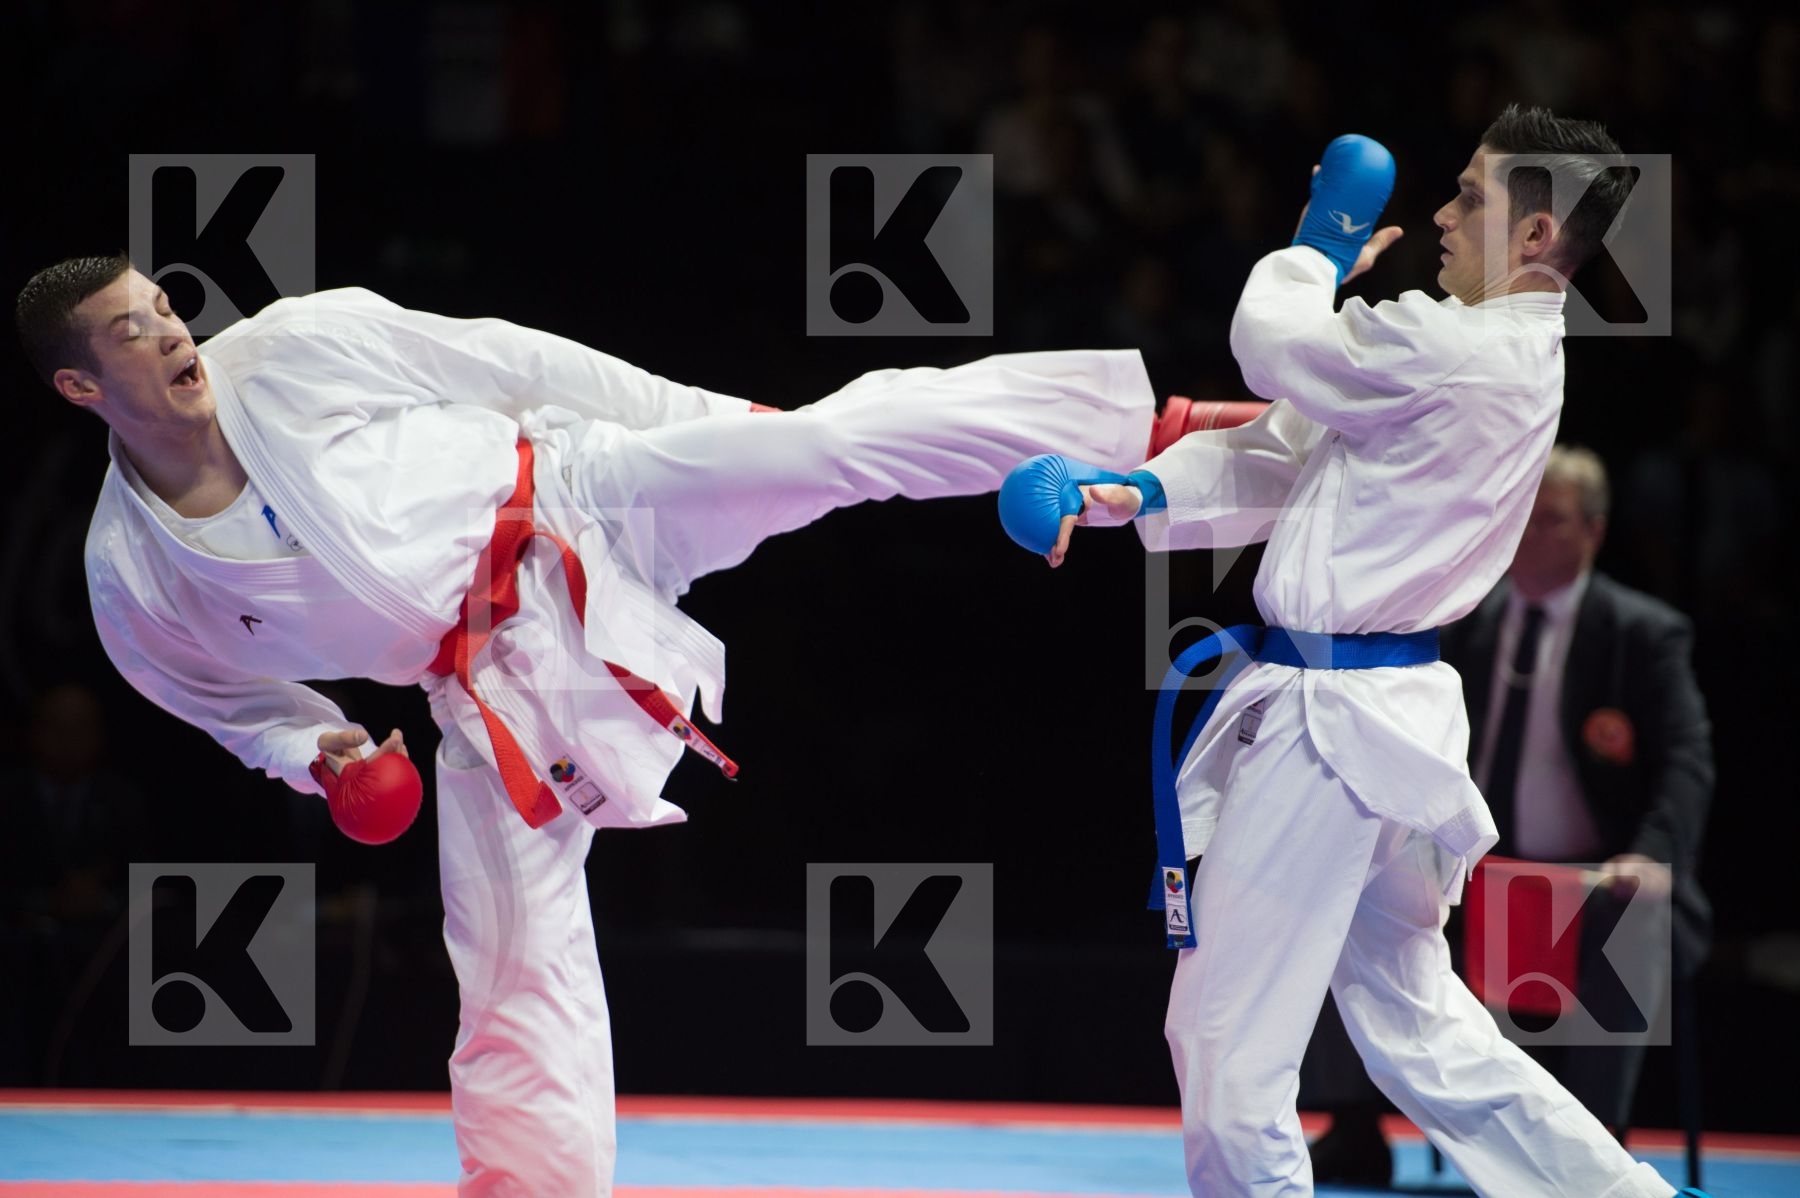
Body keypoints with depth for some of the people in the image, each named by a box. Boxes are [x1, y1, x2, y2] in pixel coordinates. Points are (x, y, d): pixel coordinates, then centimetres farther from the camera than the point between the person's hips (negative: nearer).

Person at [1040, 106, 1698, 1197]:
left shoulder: (1457, 356, -22)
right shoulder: (1518, 360, 10)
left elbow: (1273, 345, -9)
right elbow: (1281, 454, 9)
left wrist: (1321, 249, 10)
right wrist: (1140, 495, -1)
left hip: (1326, 719, -10)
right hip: (1394, 708, 10)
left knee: (1230, 1041, 1)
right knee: (1416, 1027, 20)